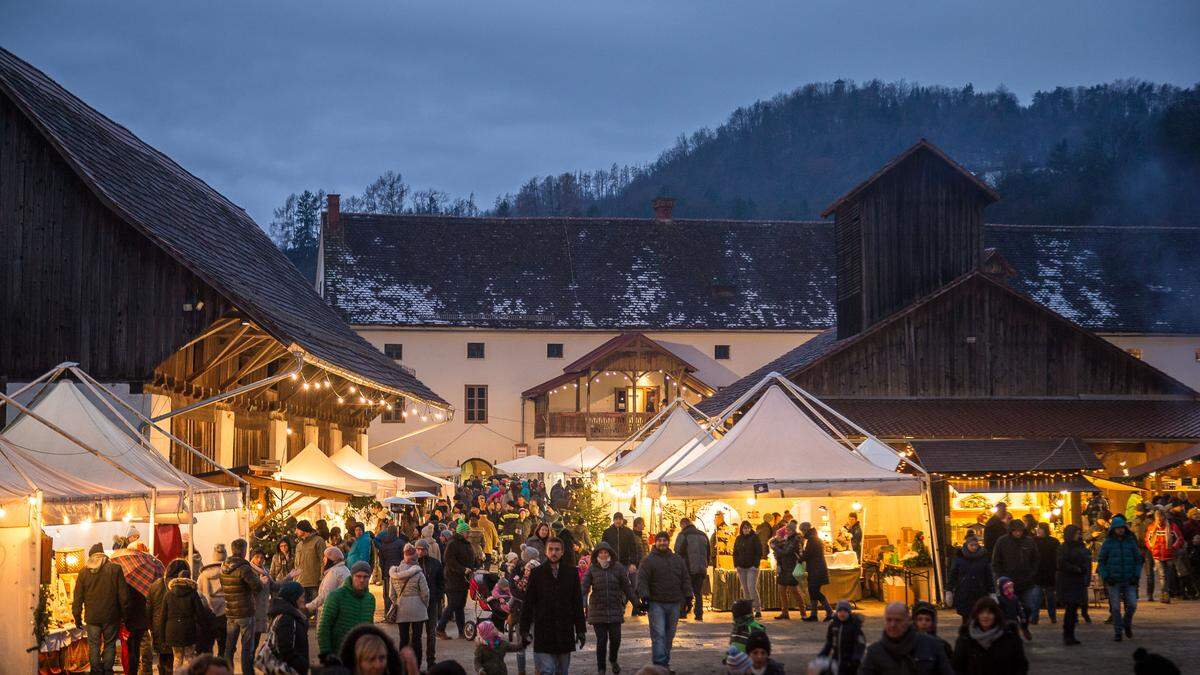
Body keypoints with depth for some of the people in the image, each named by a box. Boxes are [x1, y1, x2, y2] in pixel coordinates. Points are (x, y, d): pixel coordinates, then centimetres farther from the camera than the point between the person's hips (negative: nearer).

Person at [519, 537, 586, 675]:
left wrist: (580, 630, 6)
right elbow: (528, 604, 3)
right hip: (543, 631, -2)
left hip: (565, 631, 2)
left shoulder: (571, 573, 6)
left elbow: (578, 604, 9)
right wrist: (524, 630, -1)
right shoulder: (537, 573, 2)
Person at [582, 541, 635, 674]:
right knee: (601, 640, -2)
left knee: (615, 638, 0)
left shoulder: (618, 568, 4)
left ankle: (613, 660, 31)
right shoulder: (592, 569, 1)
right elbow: (584, 586, -9)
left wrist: (636, 603, 0)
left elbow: (627, 587, 6)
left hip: (615, 610, 1)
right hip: (597, 610, -1)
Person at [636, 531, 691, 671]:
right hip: (656, 603, -5)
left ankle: (665, 661, 20)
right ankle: (659, 663, -15)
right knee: (658, 634, -12)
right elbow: (642, 579, -7)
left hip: (674, 604, 5)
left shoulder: (678, 560, 15)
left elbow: (685, 580, 17)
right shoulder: (648, 560, 0)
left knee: (669, 635, 11)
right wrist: (644, 596, -18)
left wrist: (688, 596, 8)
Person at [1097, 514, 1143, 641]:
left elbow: (1138, 559, 9)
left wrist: (1136, 575, -2)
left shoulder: (1131, 542, 4)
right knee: (1115, 608, -1)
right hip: (1113, 581, -1)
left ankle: (1127, 623, 20)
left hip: (1129, 581, 1)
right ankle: (1118, 632, 11)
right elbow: (1101, 561, 4)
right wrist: (1105, 577, -7)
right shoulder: (1108, 543, 1)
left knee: (1132, 605, -8)